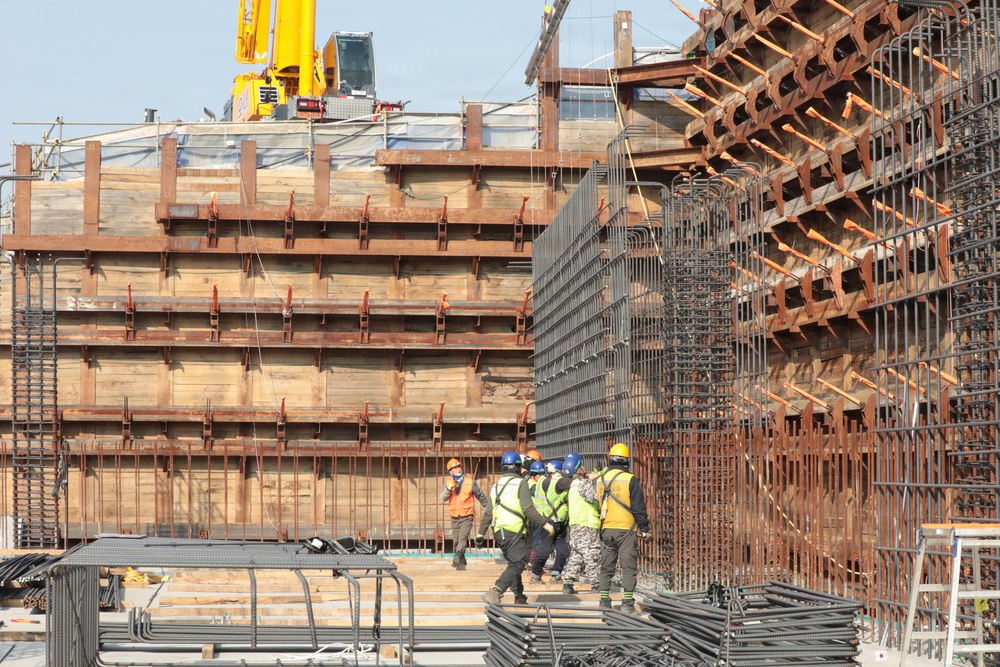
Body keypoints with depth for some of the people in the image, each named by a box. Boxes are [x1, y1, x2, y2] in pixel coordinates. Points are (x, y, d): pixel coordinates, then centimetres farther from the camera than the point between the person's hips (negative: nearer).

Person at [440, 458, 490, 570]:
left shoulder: (470, 483, 2)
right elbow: (443, 498, -6)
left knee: (463, 538, -21)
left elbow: (481, 497, 12)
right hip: (454, 517, 3)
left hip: (467, 517, -3)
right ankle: (461, 564, 21)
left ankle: (457, 558, -36)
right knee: (456, 541, 7)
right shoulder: (448, 484, 7)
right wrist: (448, 489, -24)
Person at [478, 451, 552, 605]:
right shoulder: (520, 483, -5)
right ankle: (495, 592, -28)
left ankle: (519, 597, 22)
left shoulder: (496, 486, 16)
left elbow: (488, 513, 15)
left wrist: (480, 534, 19)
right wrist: (545, 524, -10)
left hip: (499, 532, 7)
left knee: (514, 563, 20)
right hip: (515, 530, -7)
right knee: (516, 565, -10)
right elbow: (528, 509, -14)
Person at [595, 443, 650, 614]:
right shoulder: (630, 480, -10)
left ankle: (604, 600, 12)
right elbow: (638, 507, -8)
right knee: (629, 567, 0)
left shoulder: (601, 480, 5)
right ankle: (627, 603, -5)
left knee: (606, 566, 12)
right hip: (626, 529, -4)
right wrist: (644, 529, 0)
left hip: (606, 529, 4)